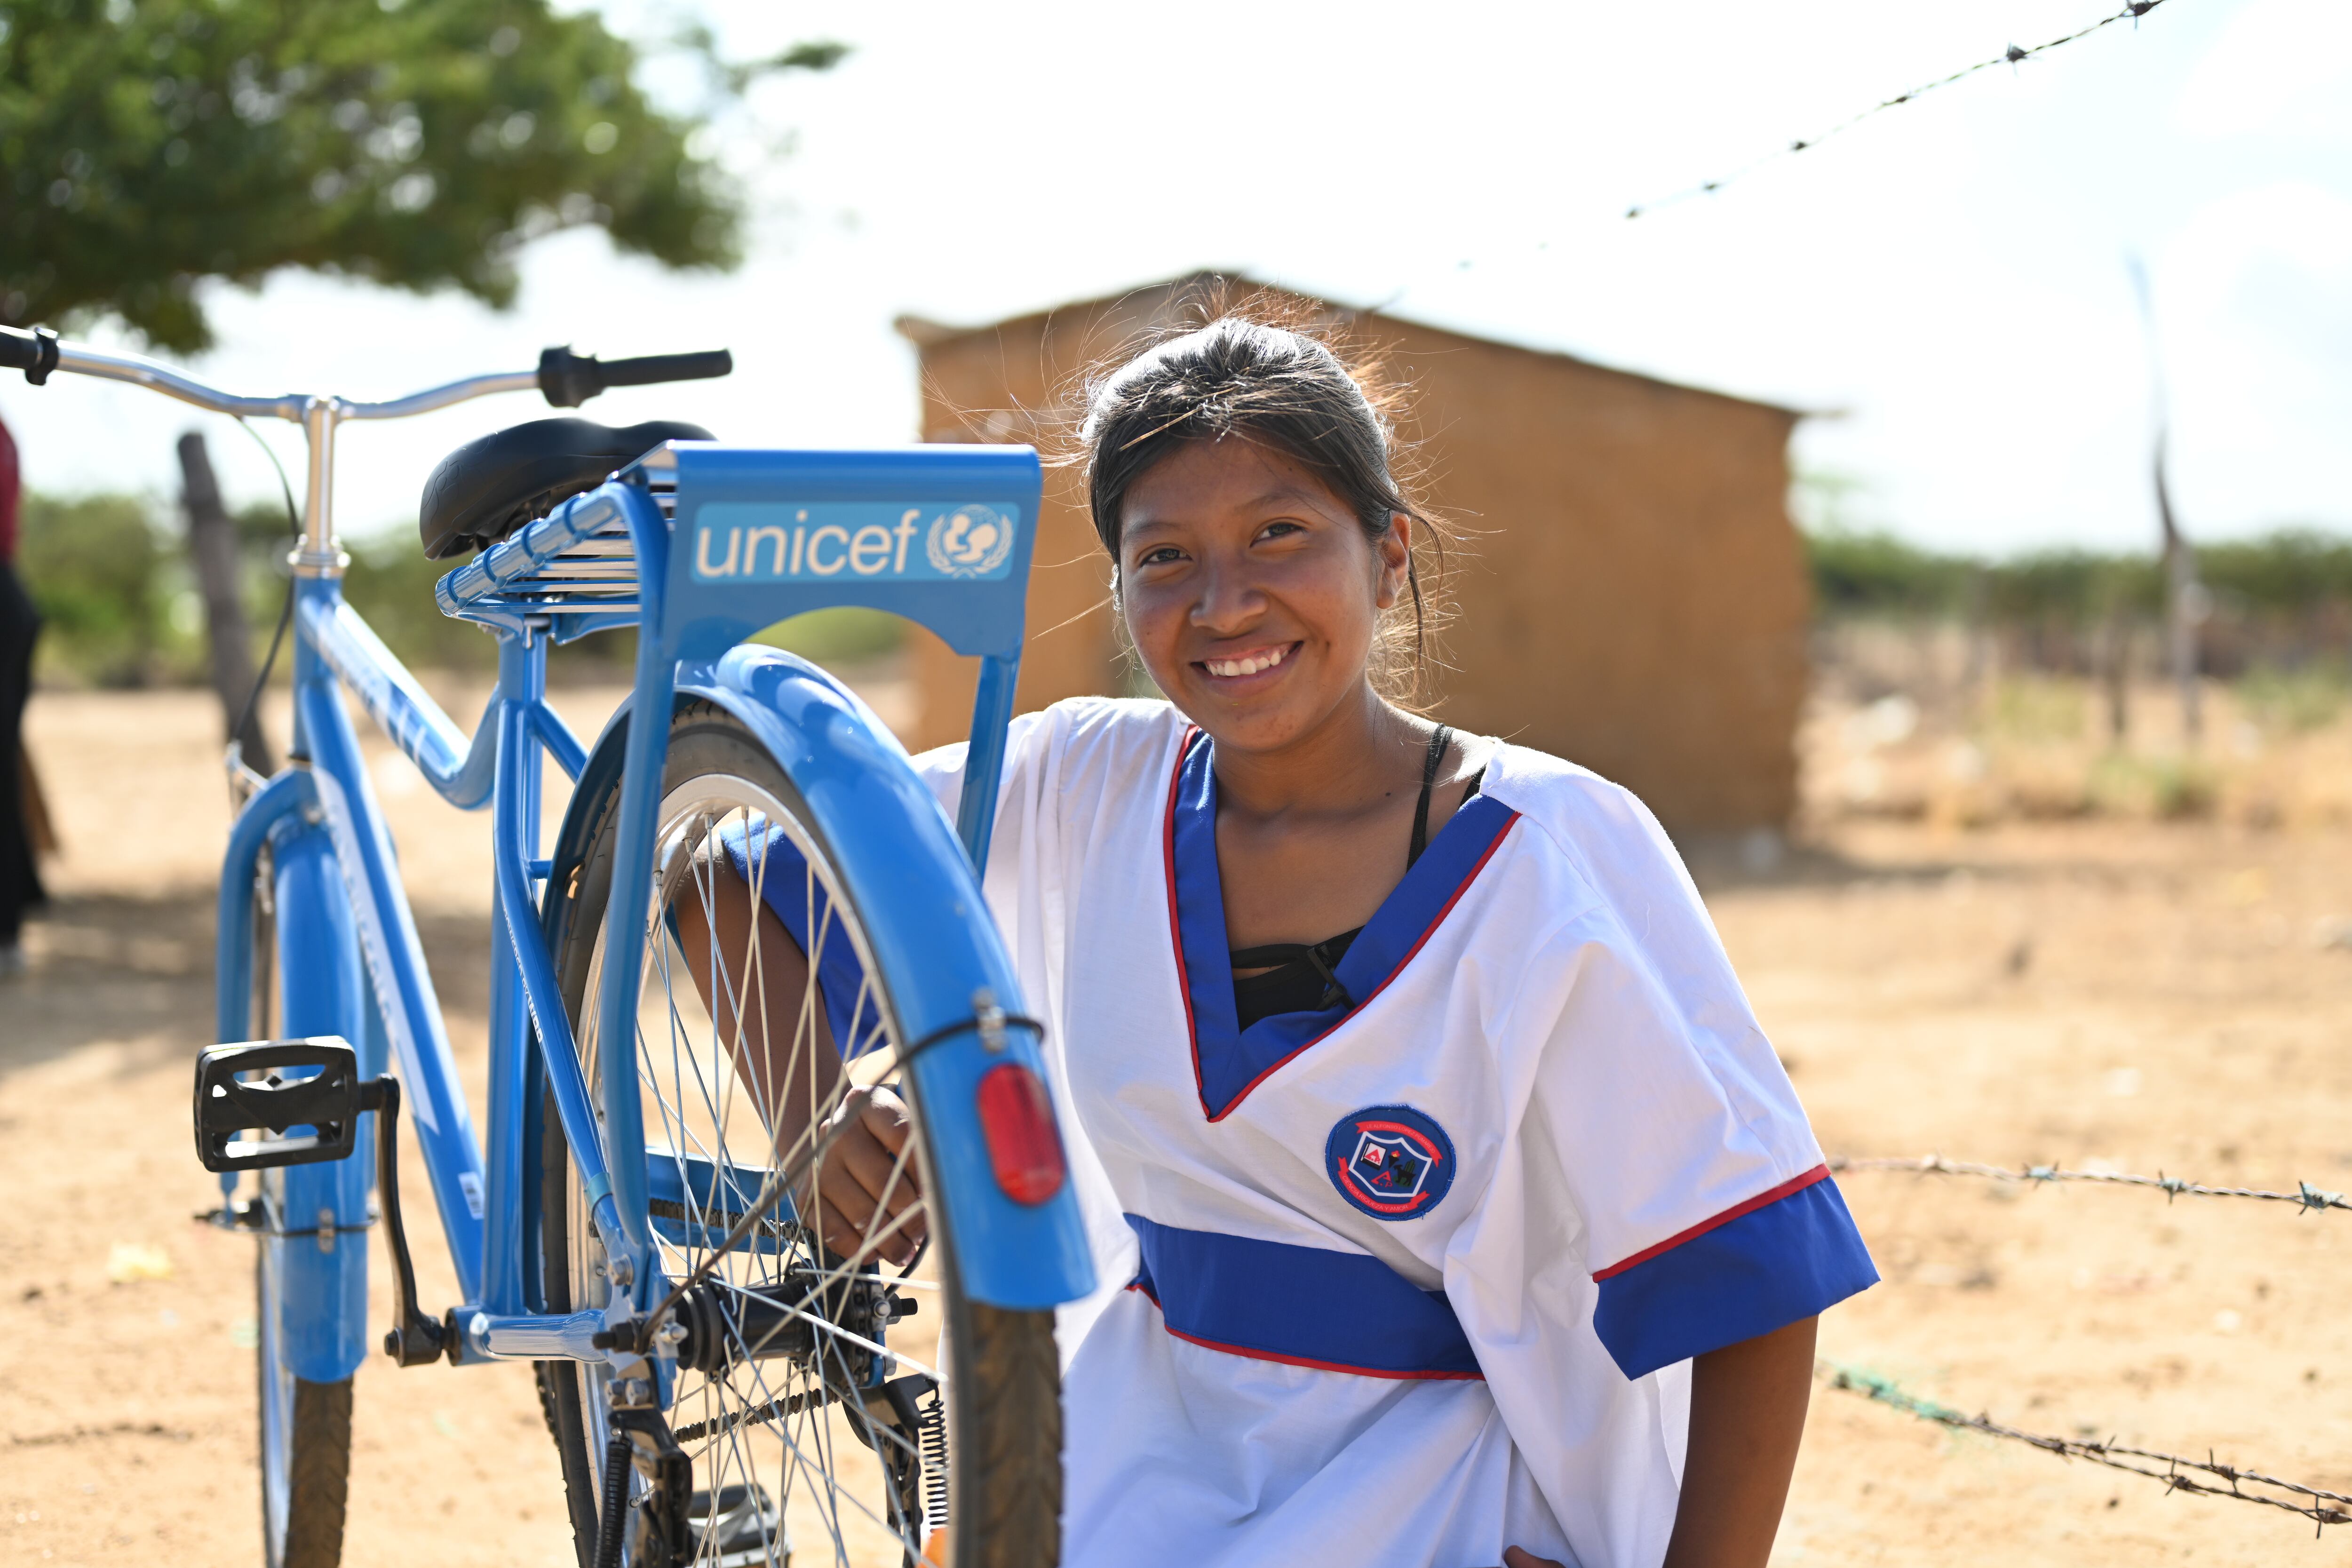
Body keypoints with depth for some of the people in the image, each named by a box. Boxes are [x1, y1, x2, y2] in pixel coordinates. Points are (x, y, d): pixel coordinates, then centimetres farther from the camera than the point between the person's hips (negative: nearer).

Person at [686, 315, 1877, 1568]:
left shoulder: (1556, 855, -13)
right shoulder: (1088, 792, -2)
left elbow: (1751, 1277, -12)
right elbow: (736, 880, 7)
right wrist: (826, 1129, -9)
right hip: (1145, 1455, 4)